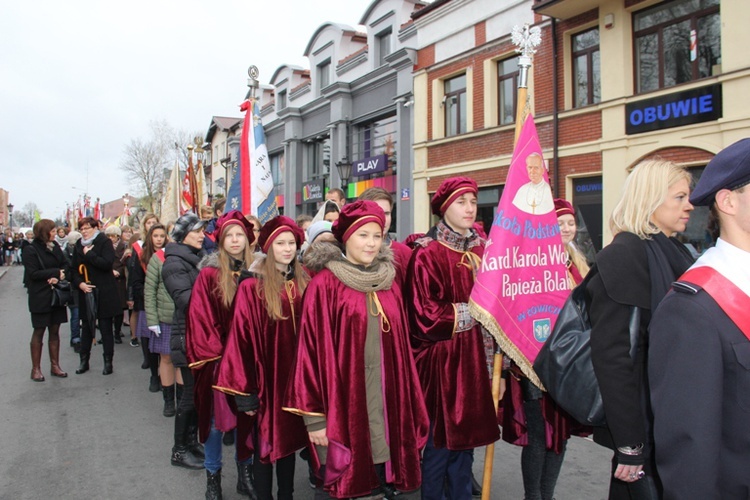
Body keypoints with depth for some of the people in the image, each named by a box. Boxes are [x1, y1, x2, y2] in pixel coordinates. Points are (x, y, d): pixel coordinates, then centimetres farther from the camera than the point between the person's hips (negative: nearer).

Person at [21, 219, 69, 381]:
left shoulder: (55, 246, 9)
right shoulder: (31, 250, -9)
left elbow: (65, 265, 5)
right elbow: (33, 273, -16)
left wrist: (59, 277, -14)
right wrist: (56, 272, -15)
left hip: (56, 295, 5)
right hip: (40, 297, -5)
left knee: (54, 331, 9)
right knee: (39, 332, 3)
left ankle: (55, 366, 18)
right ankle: (36, 369, 13)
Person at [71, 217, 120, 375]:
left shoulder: (104, 242, -7)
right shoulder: (79, 245, 10)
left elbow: (107, 264, -20)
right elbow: (75, 268, 10)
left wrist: (89, 254, -16)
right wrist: (79, 283, -7)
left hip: (104, 293, -5)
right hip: (86, 292, 5)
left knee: (106, 328, 2)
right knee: (86, 327, 12)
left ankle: (108, 361, 10)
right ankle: (84, 361, 22)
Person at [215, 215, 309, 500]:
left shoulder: (303, 284, 2)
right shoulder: (252, 287, -12)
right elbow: (242, 339, -13)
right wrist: (245, 390, -14)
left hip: (294, 378, 4)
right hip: (265, 379, -4)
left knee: (289, 438, 17)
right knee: (265, 444, 9)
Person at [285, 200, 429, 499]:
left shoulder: (390, 284, 9)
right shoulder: (324, 285, -6)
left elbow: (401, 347, 12)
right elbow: (313, 350, -8)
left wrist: (411, 405, 10)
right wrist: (314, 415, -11)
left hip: (389, 399, 5)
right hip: (345, 401, -4)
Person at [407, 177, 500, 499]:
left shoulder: (481, 250, 9)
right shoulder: (427, 254, -11)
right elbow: (425, 315, -18)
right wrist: (471, 312, -12)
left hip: (474, 359, 6)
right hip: (442, 361, -6)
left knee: (465, 438, 16)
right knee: (441, 442, 5)